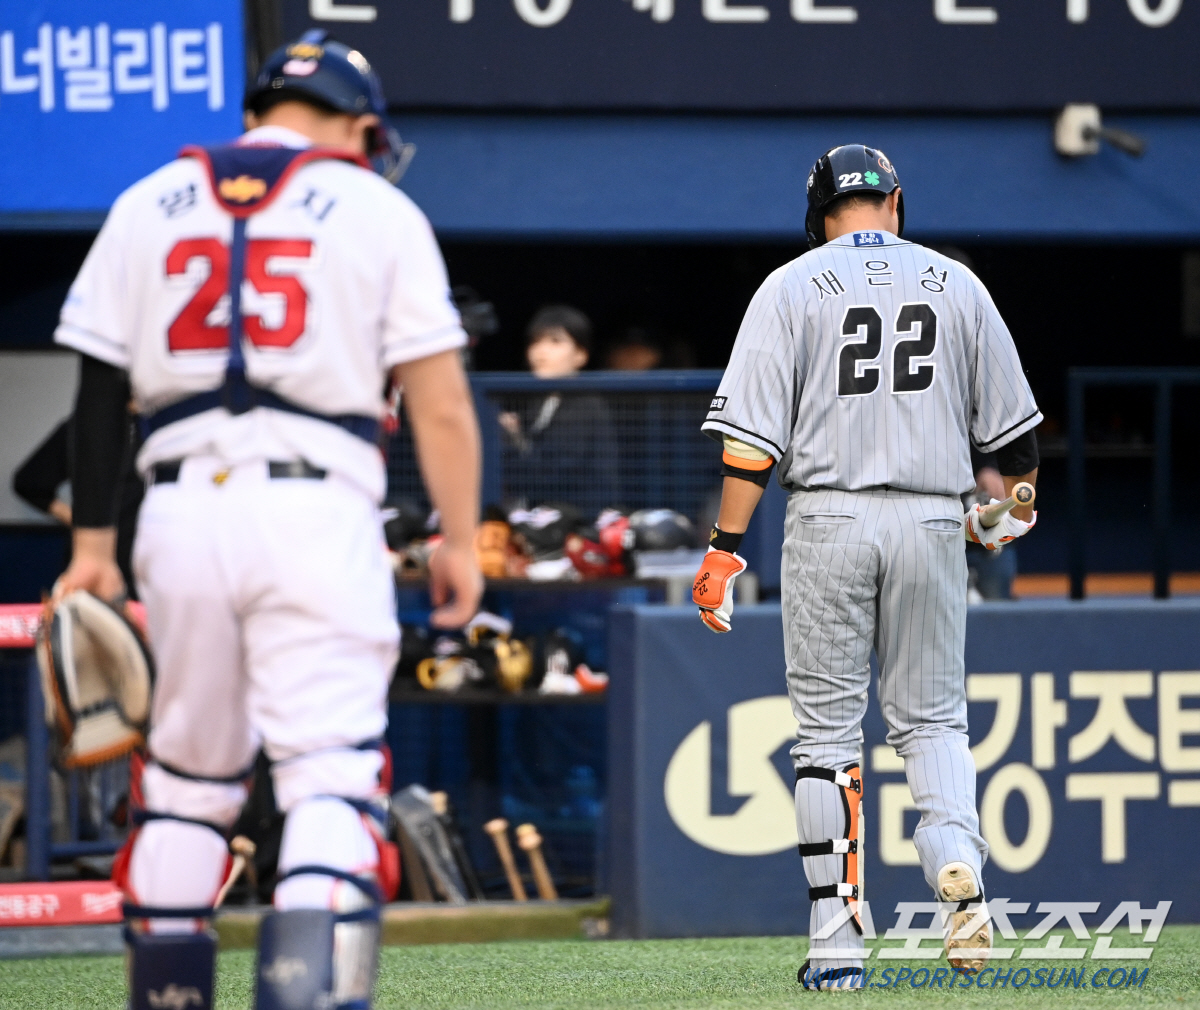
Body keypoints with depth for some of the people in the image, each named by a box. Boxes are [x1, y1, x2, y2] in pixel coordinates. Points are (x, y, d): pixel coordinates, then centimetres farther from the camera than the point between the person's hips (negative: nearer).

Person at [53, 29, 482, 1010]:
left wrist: (92, 541, 12)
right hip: (317, 514, -3)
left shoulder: (149, 205, 13)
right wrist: (459, 542, 6)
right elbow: (440, 402, 0)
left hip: (181, 513, 3)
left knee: (184, 774, 15)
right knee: (330, 771, -7)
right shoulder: (379, 210, 5)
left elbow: (100, 387, 9)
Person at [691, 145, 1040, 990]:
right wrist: (1015, 508, 30)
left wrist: (727, 547, -6)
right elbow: (1011, 421, 12)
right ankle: (958, 864, -17)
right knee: (932, 719, 12)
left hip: (829, 520, -2)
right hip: (931, 521, 2)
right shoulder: (955, 284, 7)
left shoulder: (792, 287, 1)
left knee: (827, 730, 4)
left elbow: (754, 435, -8)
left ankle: (838, 943, 2)